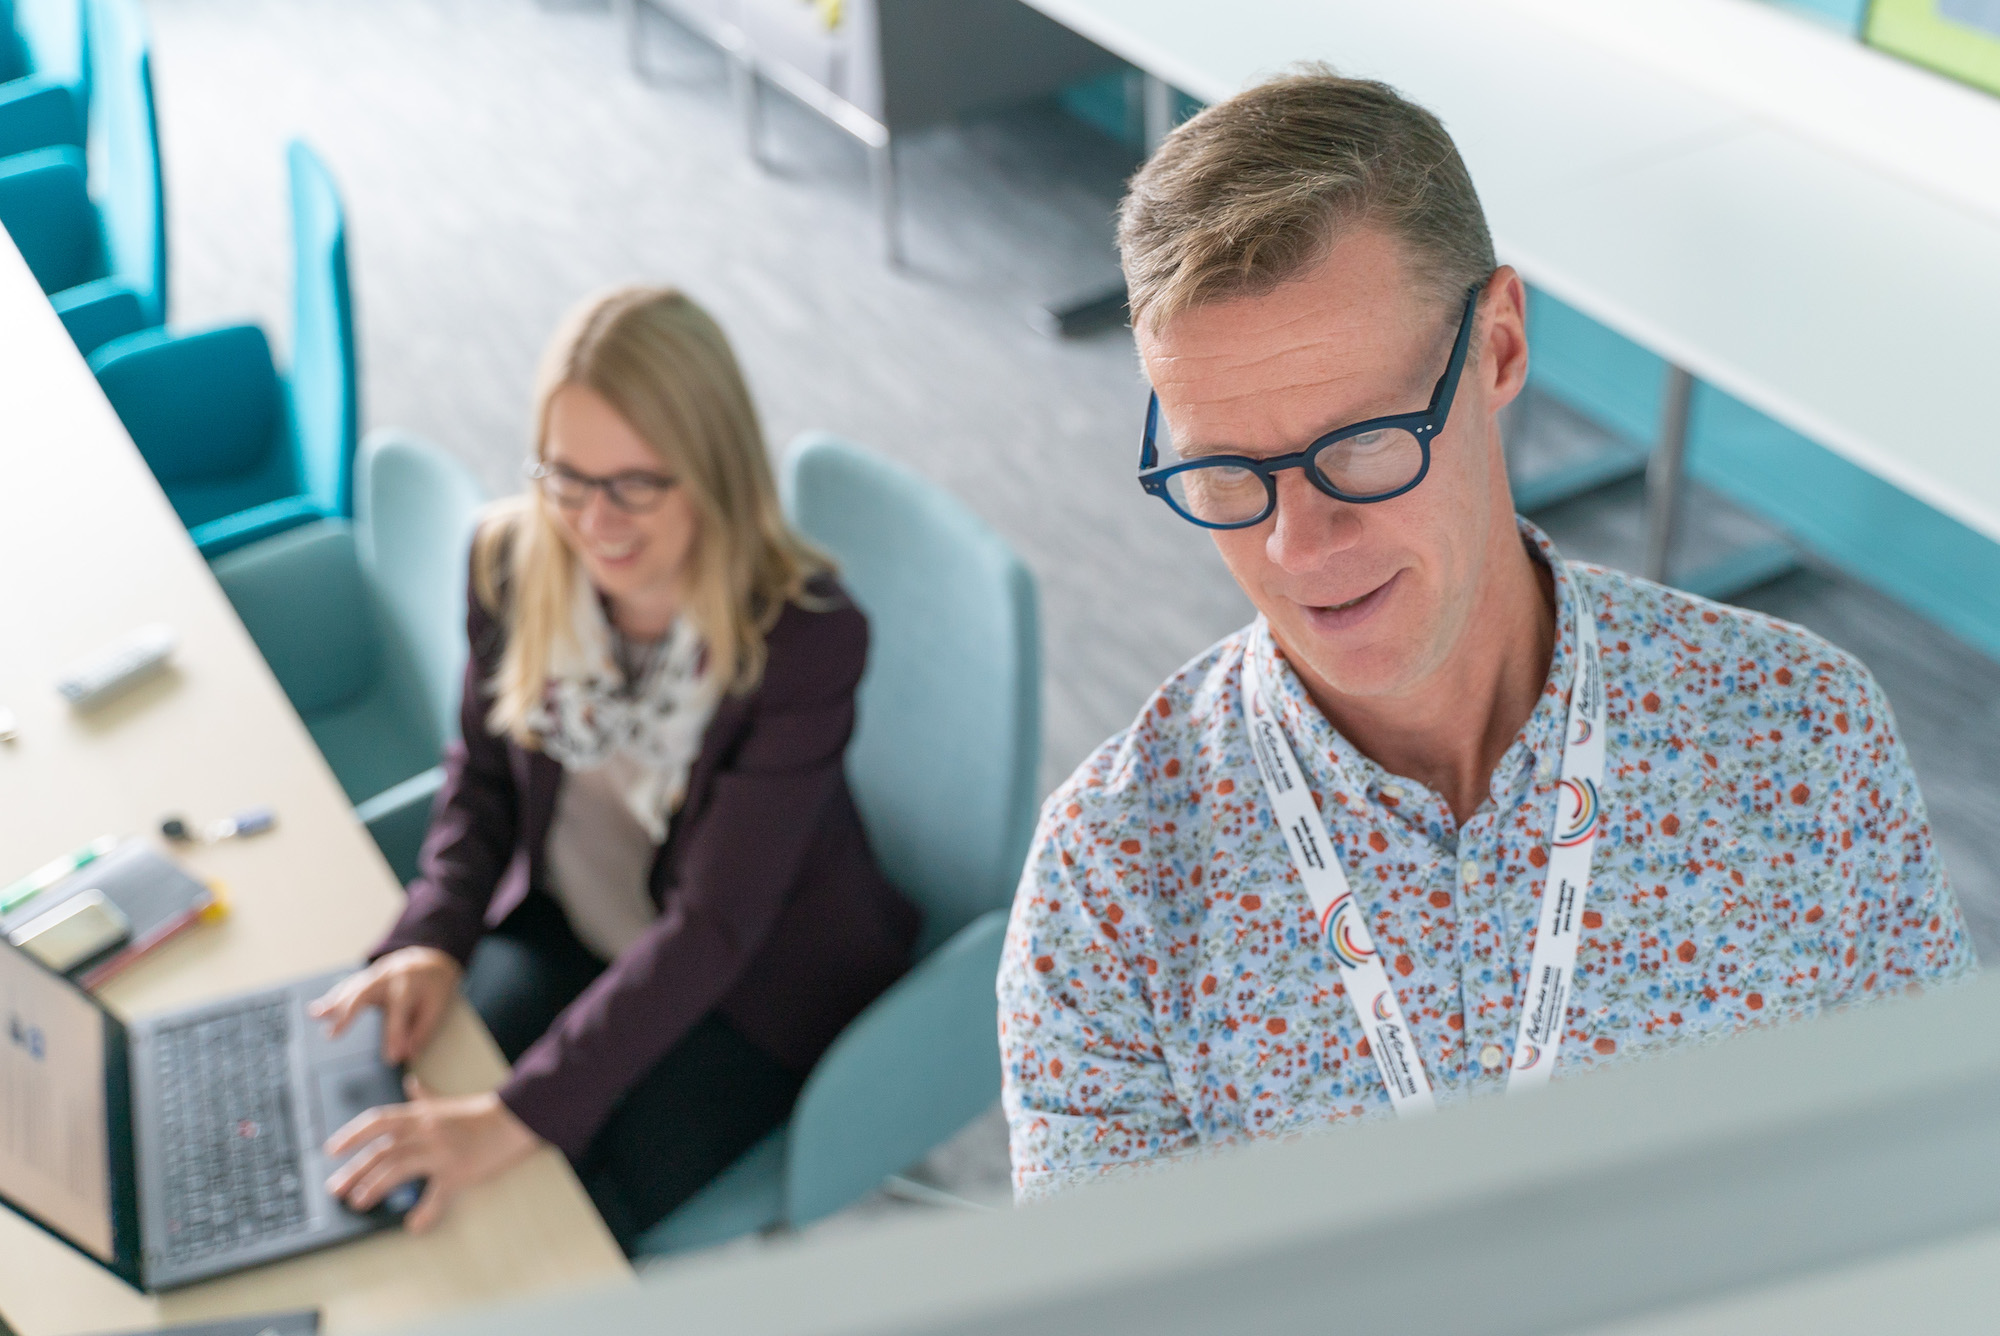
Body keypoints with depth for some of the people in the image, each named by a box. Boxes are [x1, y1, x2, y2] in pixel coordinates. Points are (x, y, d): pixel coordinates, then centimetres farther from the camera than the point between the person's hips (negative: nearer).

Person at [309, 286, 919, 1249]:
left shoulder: (806, 638, -29)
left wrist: (521, 1116, -37)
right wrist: (433, 940, -14)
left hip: (752, 989, -4)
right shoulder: (512, 560, -13)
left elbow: (712, 929, -31)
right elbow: (484, 772, 4)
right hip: (563, 925, 5)